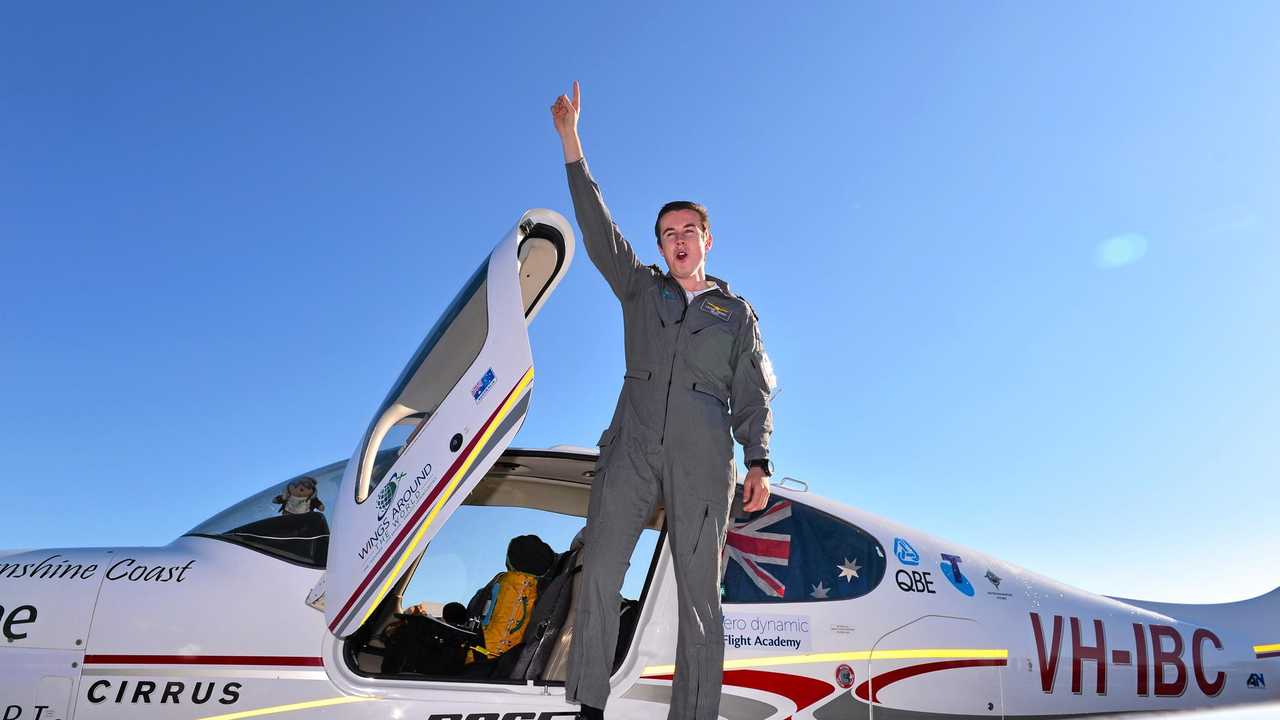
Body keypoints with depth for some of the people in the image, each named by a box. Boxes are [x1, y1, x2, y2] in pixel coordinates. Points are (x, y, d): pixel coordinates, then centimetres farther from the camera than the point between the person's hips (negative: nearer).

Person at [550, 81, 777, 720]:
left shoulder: (737, 313, 15)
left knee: (698, 594, -1)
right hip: (631, 450, 1)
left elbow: (752, 395, 11)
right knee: (599, 571, -9)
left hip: (703, 463, 0)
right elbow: (596, 225, 8)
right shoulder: (640, 290, 16)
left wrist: (758, 461, -2)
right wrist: (570, 140, 2)